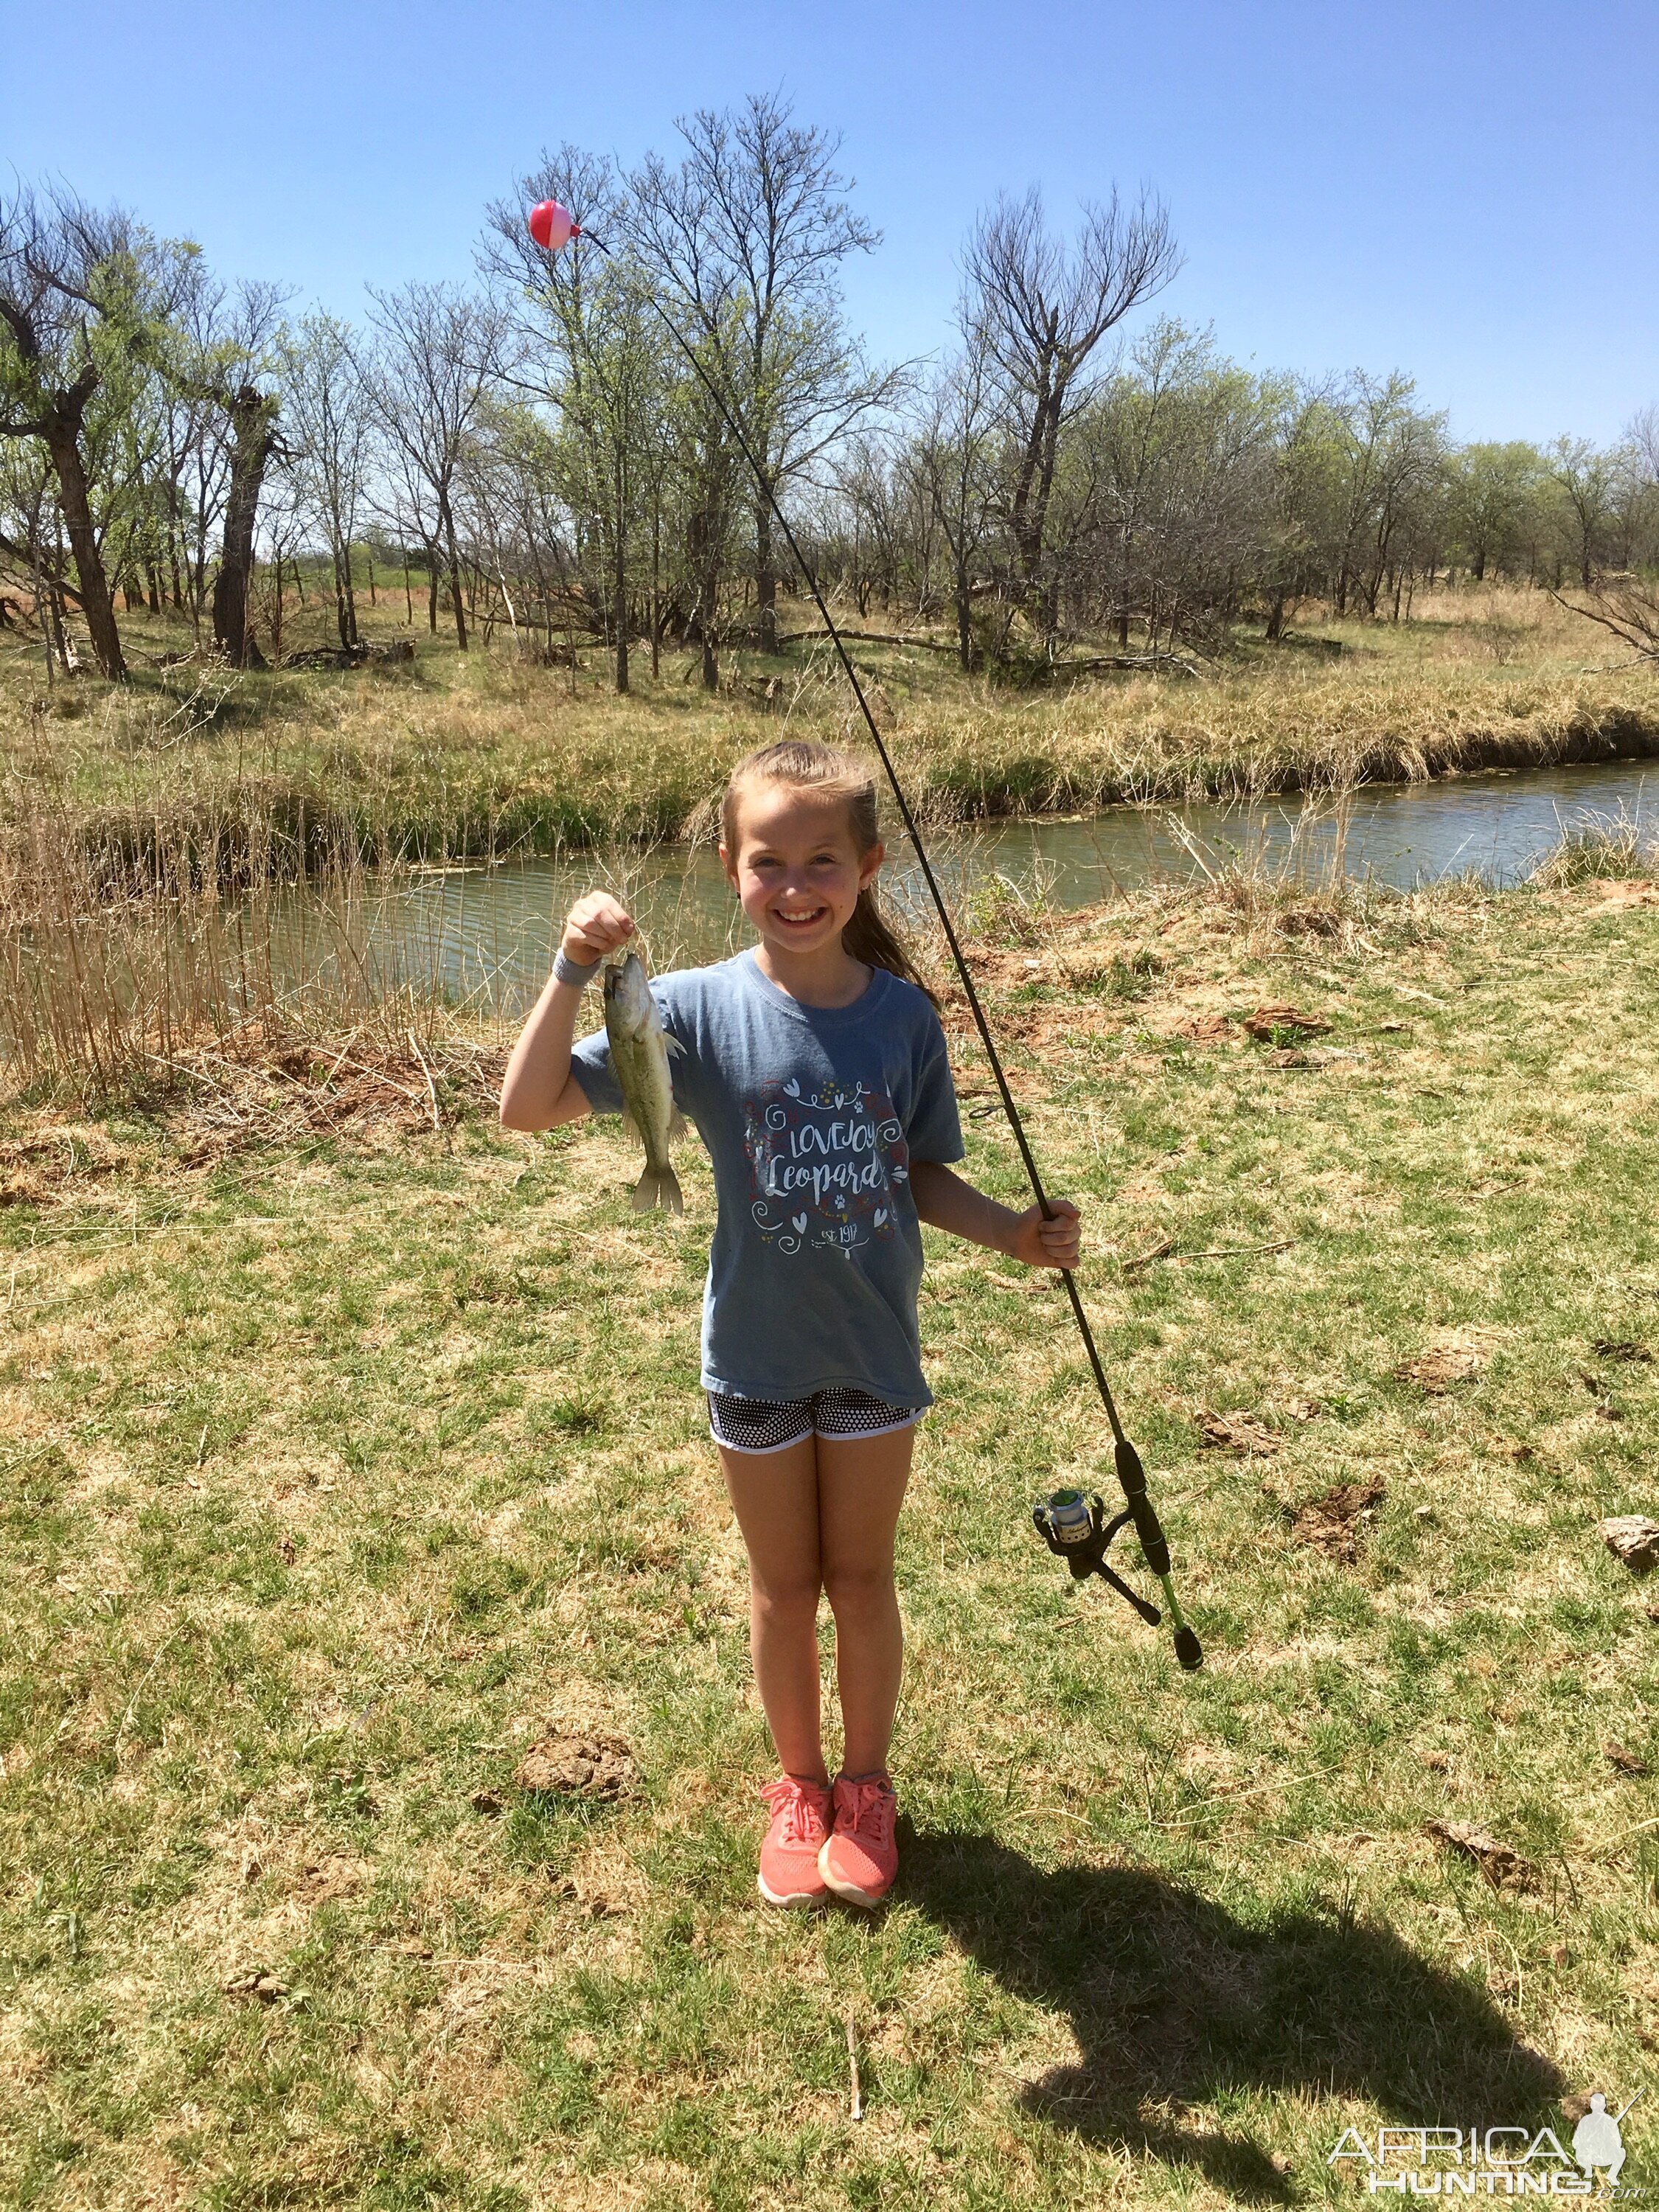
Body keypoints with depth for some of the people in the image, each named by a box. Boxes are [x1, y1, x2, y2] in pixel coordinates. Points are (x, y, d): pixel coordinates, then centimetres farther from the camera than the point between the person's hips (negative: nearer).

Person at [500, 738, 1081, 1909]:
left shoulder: (903, 1014, -10)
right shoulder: (698, 1008, -15)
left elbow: (921, 1175, 2)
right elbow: (530, 1107, -18)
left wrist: (1018, 1233, -13)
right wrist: (575, 970, -30)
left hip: (876, 1350, 1)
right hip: (756, 1357, -1)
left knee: (863, 1578, 17)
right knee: (784, 1584, 17)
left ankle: (866, 1785, 41)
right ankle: (799, 1785, 41)